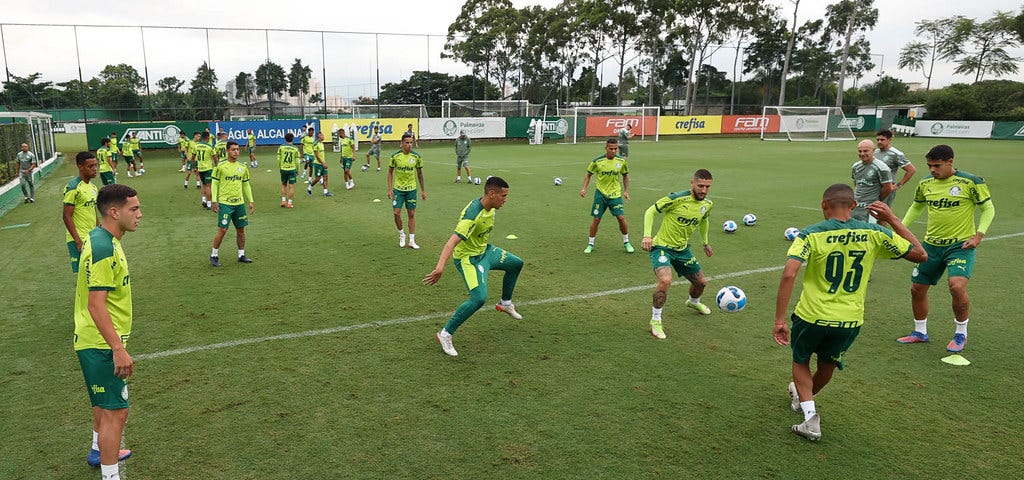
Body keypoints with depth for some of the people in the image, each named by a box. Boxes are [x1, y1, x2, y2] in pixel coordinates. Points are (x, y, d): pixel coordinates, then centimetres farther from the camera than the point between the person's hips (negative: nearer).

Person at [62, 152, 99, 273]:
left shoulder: (93, 187, 12)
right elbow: (67, 216, -16)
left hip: (93, 238, 8)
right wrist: (78, 241, -20)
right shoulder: (73, 187, -13)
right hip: (79, 240, -8)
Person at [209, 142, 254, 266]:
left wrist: (251, 201, 12)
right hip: (225, 203, -5)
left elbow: (246, 185, 16)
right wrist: (214, 201, -9)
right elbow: (214, 183, -2)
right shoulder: (220, 166, -5)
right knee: (222, 230, -7)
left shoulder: (243, 167, 9)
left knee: (241, 229, 9)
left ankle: (241, 255, 20)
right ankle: (214, 255, 9)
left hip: (239, 203, 5)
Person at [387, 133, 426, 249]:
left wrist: (423, 190, 7)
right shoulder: (395, 156, -7)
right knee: (397, 213, -7)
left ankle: (412, 241, 10)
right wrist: (390, 189, -4)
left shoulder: (416, 156, -4)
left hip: (411, 189, 1)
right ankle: (401, 233, 20)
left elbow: (419, 173, 6)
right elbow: (390, 172, 3)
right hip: (398, 189, -1)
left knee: (411, 214, 3)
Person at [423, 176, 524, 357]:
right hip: (468, 258, -10)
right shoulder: (472, 214, -33)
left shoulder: (490, 208, -5)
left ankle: (505, 303, 42)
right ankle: (445, 335, -9)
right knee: (479, 298, -25)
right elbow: (453, 240, -44)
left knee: (516, 263, 21)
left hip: (485, 251, 10)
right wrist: (440, 266, -56)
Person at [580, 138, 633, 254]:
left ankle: (626, 242, 13)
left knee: (621, 218, -8)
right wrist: (584, 188, -8)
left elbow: (625, 176, 12)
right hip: (600, 193, -1)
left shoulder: (622, 161, -3)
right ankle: (590, 244, 15)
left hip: (615, 194, 1)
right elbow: (589, 175, 4)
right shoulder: (597, 161, -9)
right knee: (596, 219, -1)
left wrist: (626, 191, 4)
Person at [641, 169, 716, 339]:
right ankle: (655, 321, -11)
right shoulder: (677, 198, -23)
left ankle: (694, 302, 55)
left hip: (682, 249, 7)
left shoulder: (707, 204, -2)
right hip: (662, 247, -7)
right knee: (665, 280, -31)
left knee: (701, 282, 17)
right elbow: (650, 212, -16)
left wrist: (705, 243, 30)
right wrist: (647, 236, -27)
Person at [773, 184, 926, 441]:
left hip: (811, 316, -3)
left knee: (800, 362, 25)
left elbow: (789, 274, -24)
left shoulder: (811, 234, -13)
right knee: (827, 366, 30)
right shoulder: (874, 234, -5)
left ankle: (810, 415, 11)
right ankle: (804, 397, 55)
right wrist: (894, 220, 10)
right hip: (850, 321, 3)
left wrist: (780, 320, -20)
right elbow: (920, 254, 8)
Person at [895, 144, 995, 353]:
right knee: (917, 288, 8)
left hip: (961, 245, -5)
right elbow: (916, 207, 21)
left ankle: (961, 334, 0)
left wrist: (979, 235, -13)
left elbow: (988, 208, -1)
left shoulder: (971, 182, -10)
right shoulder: (925, 184, 3)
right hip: (931, 245, 5)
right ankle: (920, 332, 28)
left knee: (957, 286, -24)